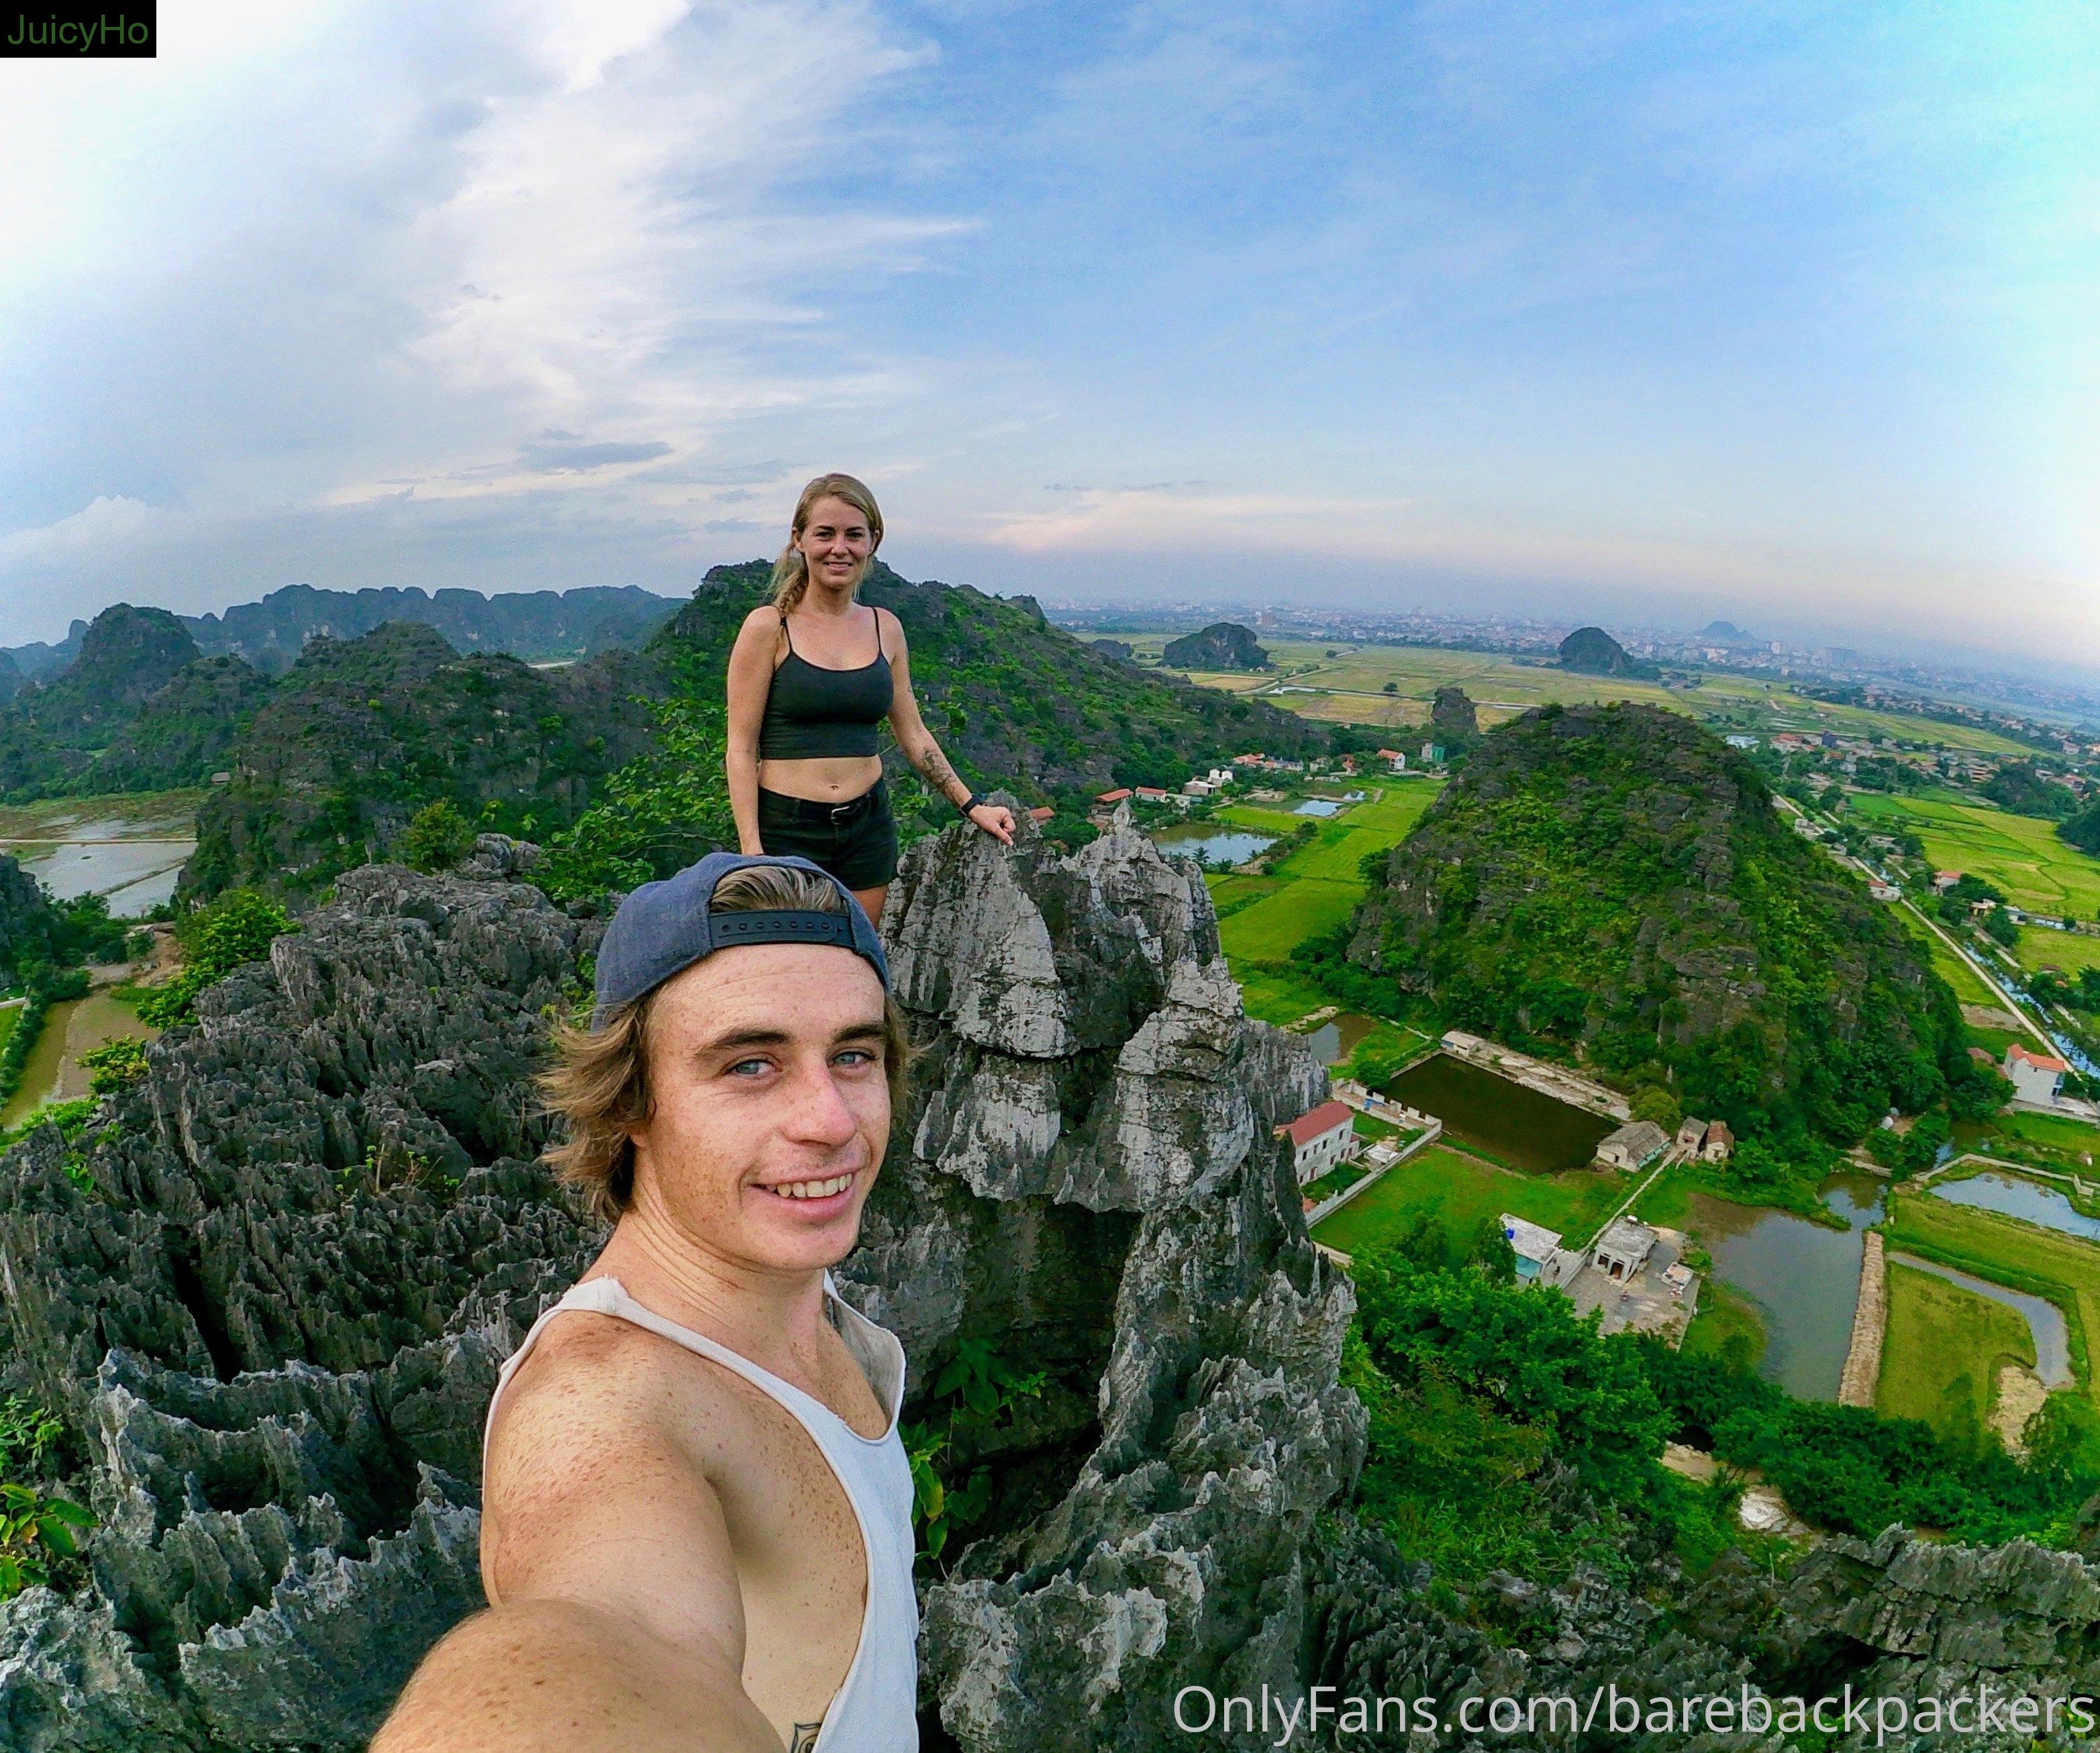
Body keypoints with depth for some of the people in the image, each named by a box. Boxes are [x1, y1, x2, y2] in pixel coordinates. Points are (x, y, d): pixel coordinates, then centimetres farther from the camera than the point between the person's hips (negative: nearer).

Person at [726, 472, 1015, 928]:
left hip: (868, 827, 4)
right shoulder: (767, 627, -5)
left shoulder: (886, 629, 8)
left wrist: (972, 806, 13)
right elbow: (741, 747, -6)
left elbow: (912, 733, 16)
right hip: (786, 828, -4)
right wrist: (751, 850, -14)